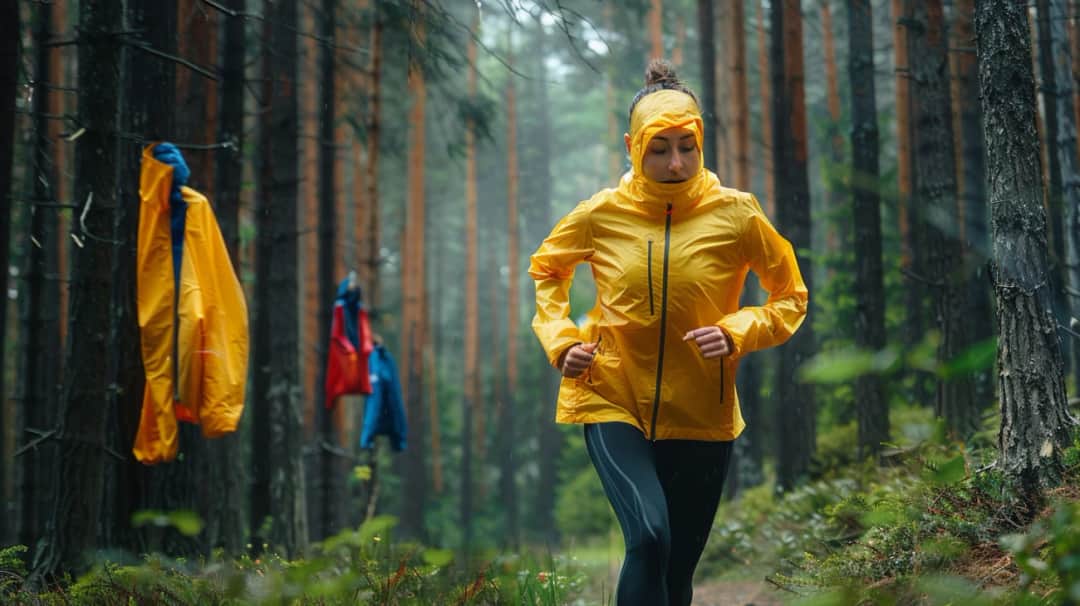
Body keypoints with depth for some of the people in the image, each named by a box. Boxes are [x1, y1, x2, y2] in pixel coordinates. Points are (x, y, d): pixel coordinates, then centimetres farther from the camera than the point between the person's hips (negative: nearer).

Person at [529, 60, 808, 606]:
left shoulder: (736, 214, -7)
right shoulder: (601, 214, -5)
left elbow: (790, 297, 4)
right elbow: (545, 271, 15)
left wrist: (736, 334, -14)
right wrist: (561, 340, -1)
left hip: (701, 417, 1)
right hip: (612, 402, -1)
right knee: (648, 538, -25)